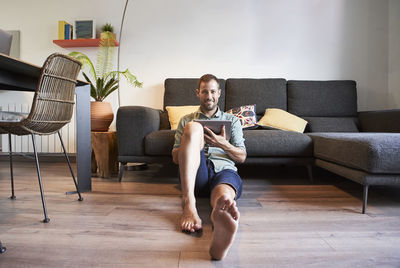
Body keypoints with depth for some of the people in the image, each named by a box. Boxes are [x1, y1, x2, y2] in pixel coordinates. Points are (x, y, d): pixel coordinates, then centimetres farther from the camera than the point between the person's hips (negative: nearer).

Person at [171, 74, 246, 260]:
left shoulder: (232, 120, 26)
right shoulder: (186, 120, 25)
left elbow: (242, 157, 17)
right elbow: (175, 158, 17)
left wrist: (223, 144, -4)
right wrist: (195, 140, -3)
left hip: (224, 170, 0)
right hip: (196, 174, 0)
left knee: (223, 194, -38)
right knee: (194, 127, -27)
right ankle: (188, 203, -42)